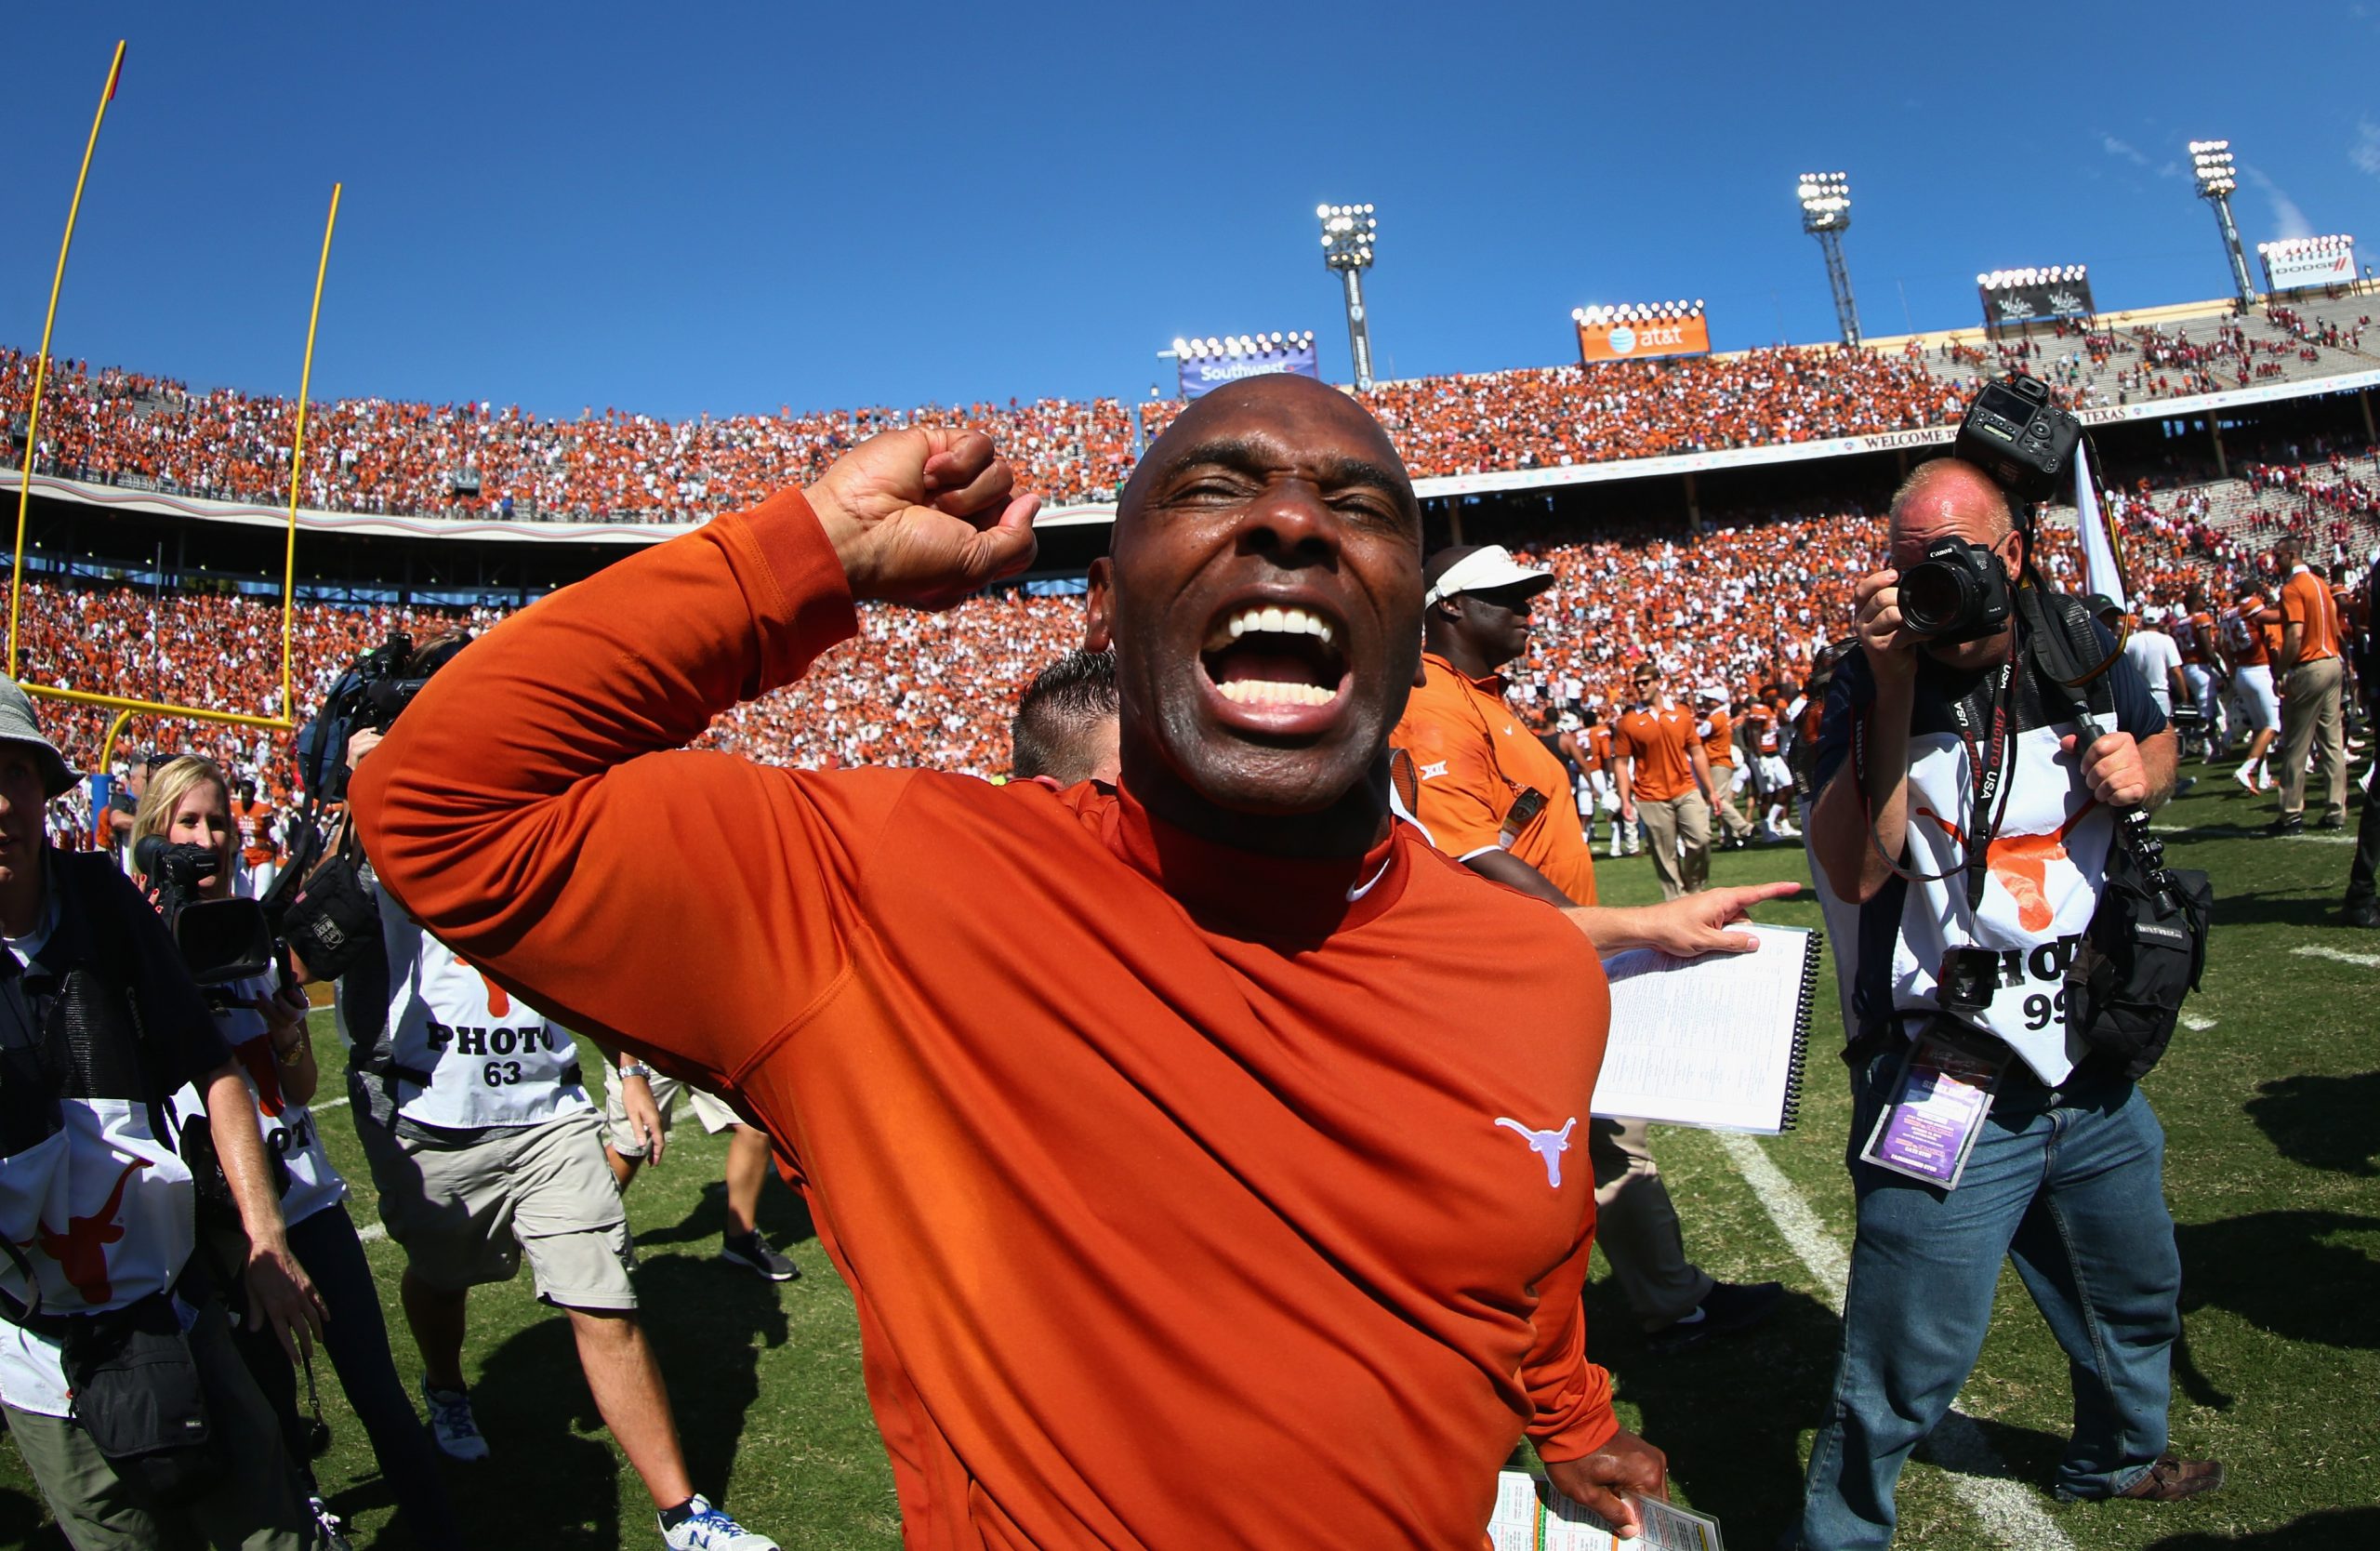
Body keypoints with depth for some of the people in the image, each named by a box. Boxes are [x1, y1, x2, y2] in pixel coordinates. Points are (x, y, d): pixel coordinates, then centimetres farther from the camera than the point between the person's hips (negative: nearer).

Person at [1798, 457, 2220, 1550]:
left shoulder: (2079, 647, 0)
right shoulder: (1870, 683, -14)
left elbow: (2158, 742, 21)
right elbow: (1856, 872, -26)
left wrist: (2141, 772, -4)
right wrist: (1894, 684, -30)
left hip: (2091, 1070, 6)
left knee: (2136, 1296, 28)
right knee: (1907, 1361, -4)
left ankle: (2116, 1458, 56)